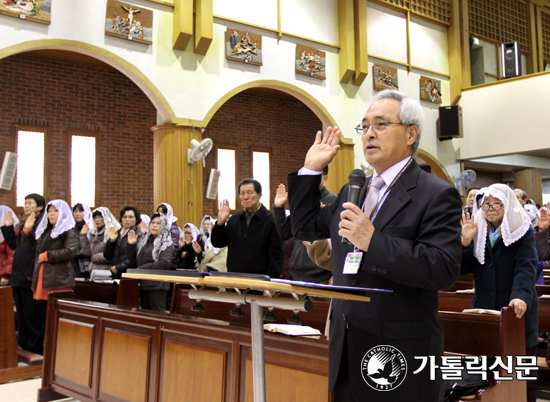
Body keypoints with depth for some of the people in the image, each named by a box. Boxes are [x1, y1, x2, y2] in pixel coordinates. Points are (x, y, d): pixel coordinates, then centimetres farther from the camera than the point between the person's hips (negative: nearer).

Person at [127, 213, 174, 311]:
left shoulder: (166, 243, 0)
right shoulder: (143, 241, 18)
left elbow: (164, 263, -15)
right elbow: (132, 262, 17)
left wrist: (142, 268, -14)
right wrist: (131, 245, 4)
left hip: (157, 285, -6)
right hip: (143, 285, 6)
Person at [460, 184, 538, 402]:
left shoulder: (522, 230, -2)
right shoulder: (477, 230, 9)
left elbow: (526, 266, -14)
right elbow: (463, 268, 6)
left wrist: (521, 296, -30)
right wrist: (466, 242, -11)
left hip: (516, 310, -3)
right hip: (485, 309, 3)